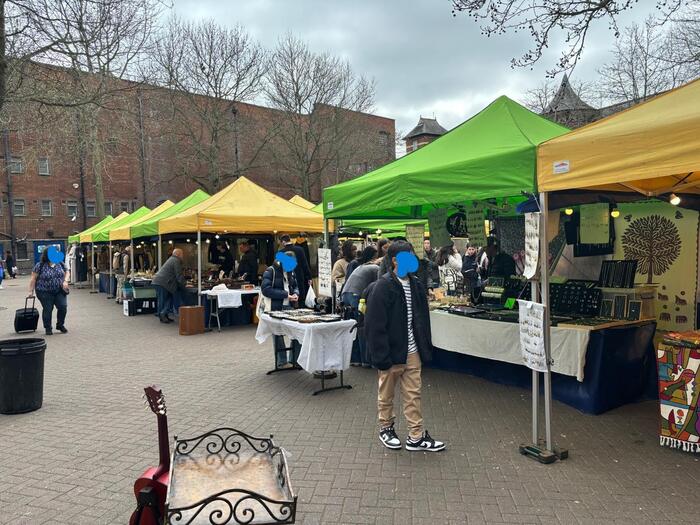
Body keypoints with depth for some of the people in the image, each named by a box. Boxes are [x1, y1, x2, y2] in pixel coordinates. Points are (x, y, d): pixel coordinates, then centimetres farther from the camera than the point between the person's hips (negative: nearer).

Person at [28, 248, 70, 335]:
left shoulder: (60, 264, 4)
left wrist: (65, 281, -8)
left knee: (63, 307, -5)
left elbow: (67, 272, 11)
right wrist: (31, 291, -8)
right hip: (45, 292, -3)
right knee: (47, 310, 1)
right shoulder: (40, 265, -7)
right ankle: (48, 328, 16)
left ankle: (60, 325, 16)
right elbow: (33, 278, -6)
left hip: (59, 291, 3)